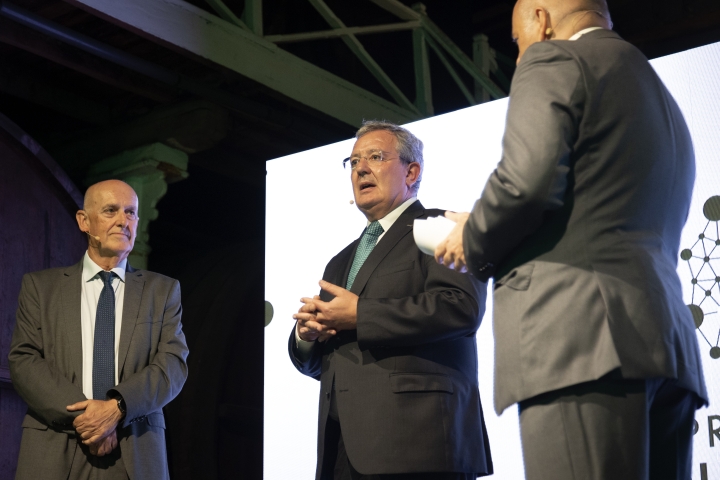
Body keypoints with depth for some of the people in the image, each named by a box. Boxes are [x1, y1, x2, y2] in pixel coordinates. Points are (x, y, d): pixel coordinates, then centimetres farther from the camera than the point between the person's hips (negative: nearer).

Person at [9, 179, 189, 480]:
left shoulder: (163, 290, 9)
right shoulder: (40, 286, 8)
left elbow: (174, 364, -1)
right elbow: (22, 361, -2)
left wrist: (118, 406, -17)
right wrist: (80, 414, -15)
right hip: (54, 455, 0)